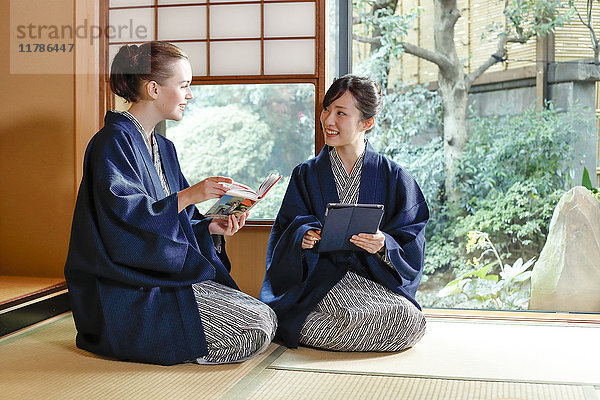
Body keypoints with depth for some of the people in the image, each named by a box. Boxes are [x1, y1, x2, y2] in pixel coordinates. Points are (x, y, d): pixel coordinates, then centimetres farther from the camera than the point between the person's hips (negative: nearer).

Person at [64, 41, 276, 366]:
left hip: (170, 274, 9)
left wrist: (209, 227, 0)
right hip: (131, 288, -9)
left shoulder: (163, 148, 18)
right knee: (255, 329, -17)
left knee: (266, 317, -2)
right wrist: (187, 196, -23)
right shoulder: (113, 141, -11)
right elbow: (123, 217, -22)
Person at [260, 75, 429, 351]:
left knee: (409, 318, -28)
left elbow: (410, 242, 3)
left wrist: (384, 244, -19)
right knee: (355, 317, -33)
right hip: (319, 281, -2)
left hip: (377, 281, 2)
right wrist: (304, 237, -18)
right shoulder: (306, 175, 11)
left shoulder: (394, 178, 8)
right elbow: (287, 229, 4)